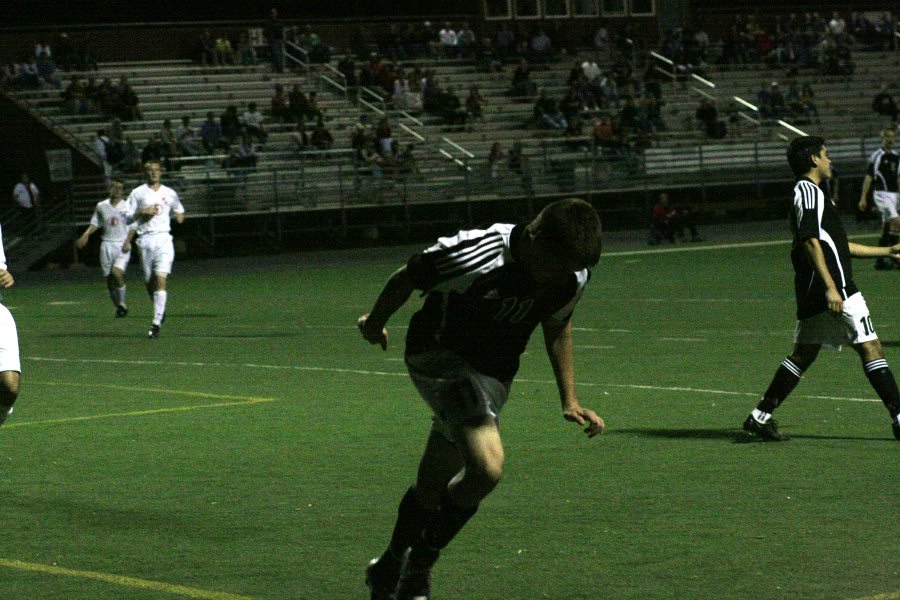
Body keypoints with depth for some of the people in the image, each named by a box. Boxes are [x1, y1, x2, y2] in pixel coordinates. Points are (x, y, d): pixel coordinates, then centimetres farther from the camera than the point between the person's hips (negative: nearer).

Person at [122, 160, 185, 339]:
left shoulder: (169, 194, 10)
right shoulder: (137, 193, 6)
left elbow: (179, 211, 26)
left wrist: (180, 215, 10)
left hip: (163, 238, -1)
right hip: (145, 240, 1)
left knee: (160, 280, -14)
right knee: (149, 282, 5)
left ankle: (156, 323, -17)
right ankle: (160, 310, 35)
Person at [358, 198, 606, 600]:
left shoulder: (572, 277, -12)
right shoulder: (474, 256, -31)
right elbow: (404, 280, -11)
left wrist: (569, 401, 10)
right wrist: (375, 323, 7)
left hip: (494, 373, 6)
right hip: (437, 356, -6)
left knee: (432, 489, 15)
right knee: (487, 466, -27)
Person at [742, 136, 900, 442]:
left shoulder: (809, 192, 23)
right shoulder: (808, 191, -8)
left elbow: (835, 244, 29)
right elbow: (811, 242, -19)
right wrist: (830, 287, -25)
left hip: (811, 290, 10)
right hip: (833, 285, -10)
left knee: (804, 353, 11)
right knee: (870, 347, -8)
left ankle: (761, 415, 9)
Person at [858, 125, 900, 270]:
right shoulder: (876, 156, -6)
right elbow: (868, 177, -5)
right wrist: (863, 198, -8)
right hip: (881, 194, -7)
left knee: (886, 229, 7)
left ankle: (880, 261, 11)